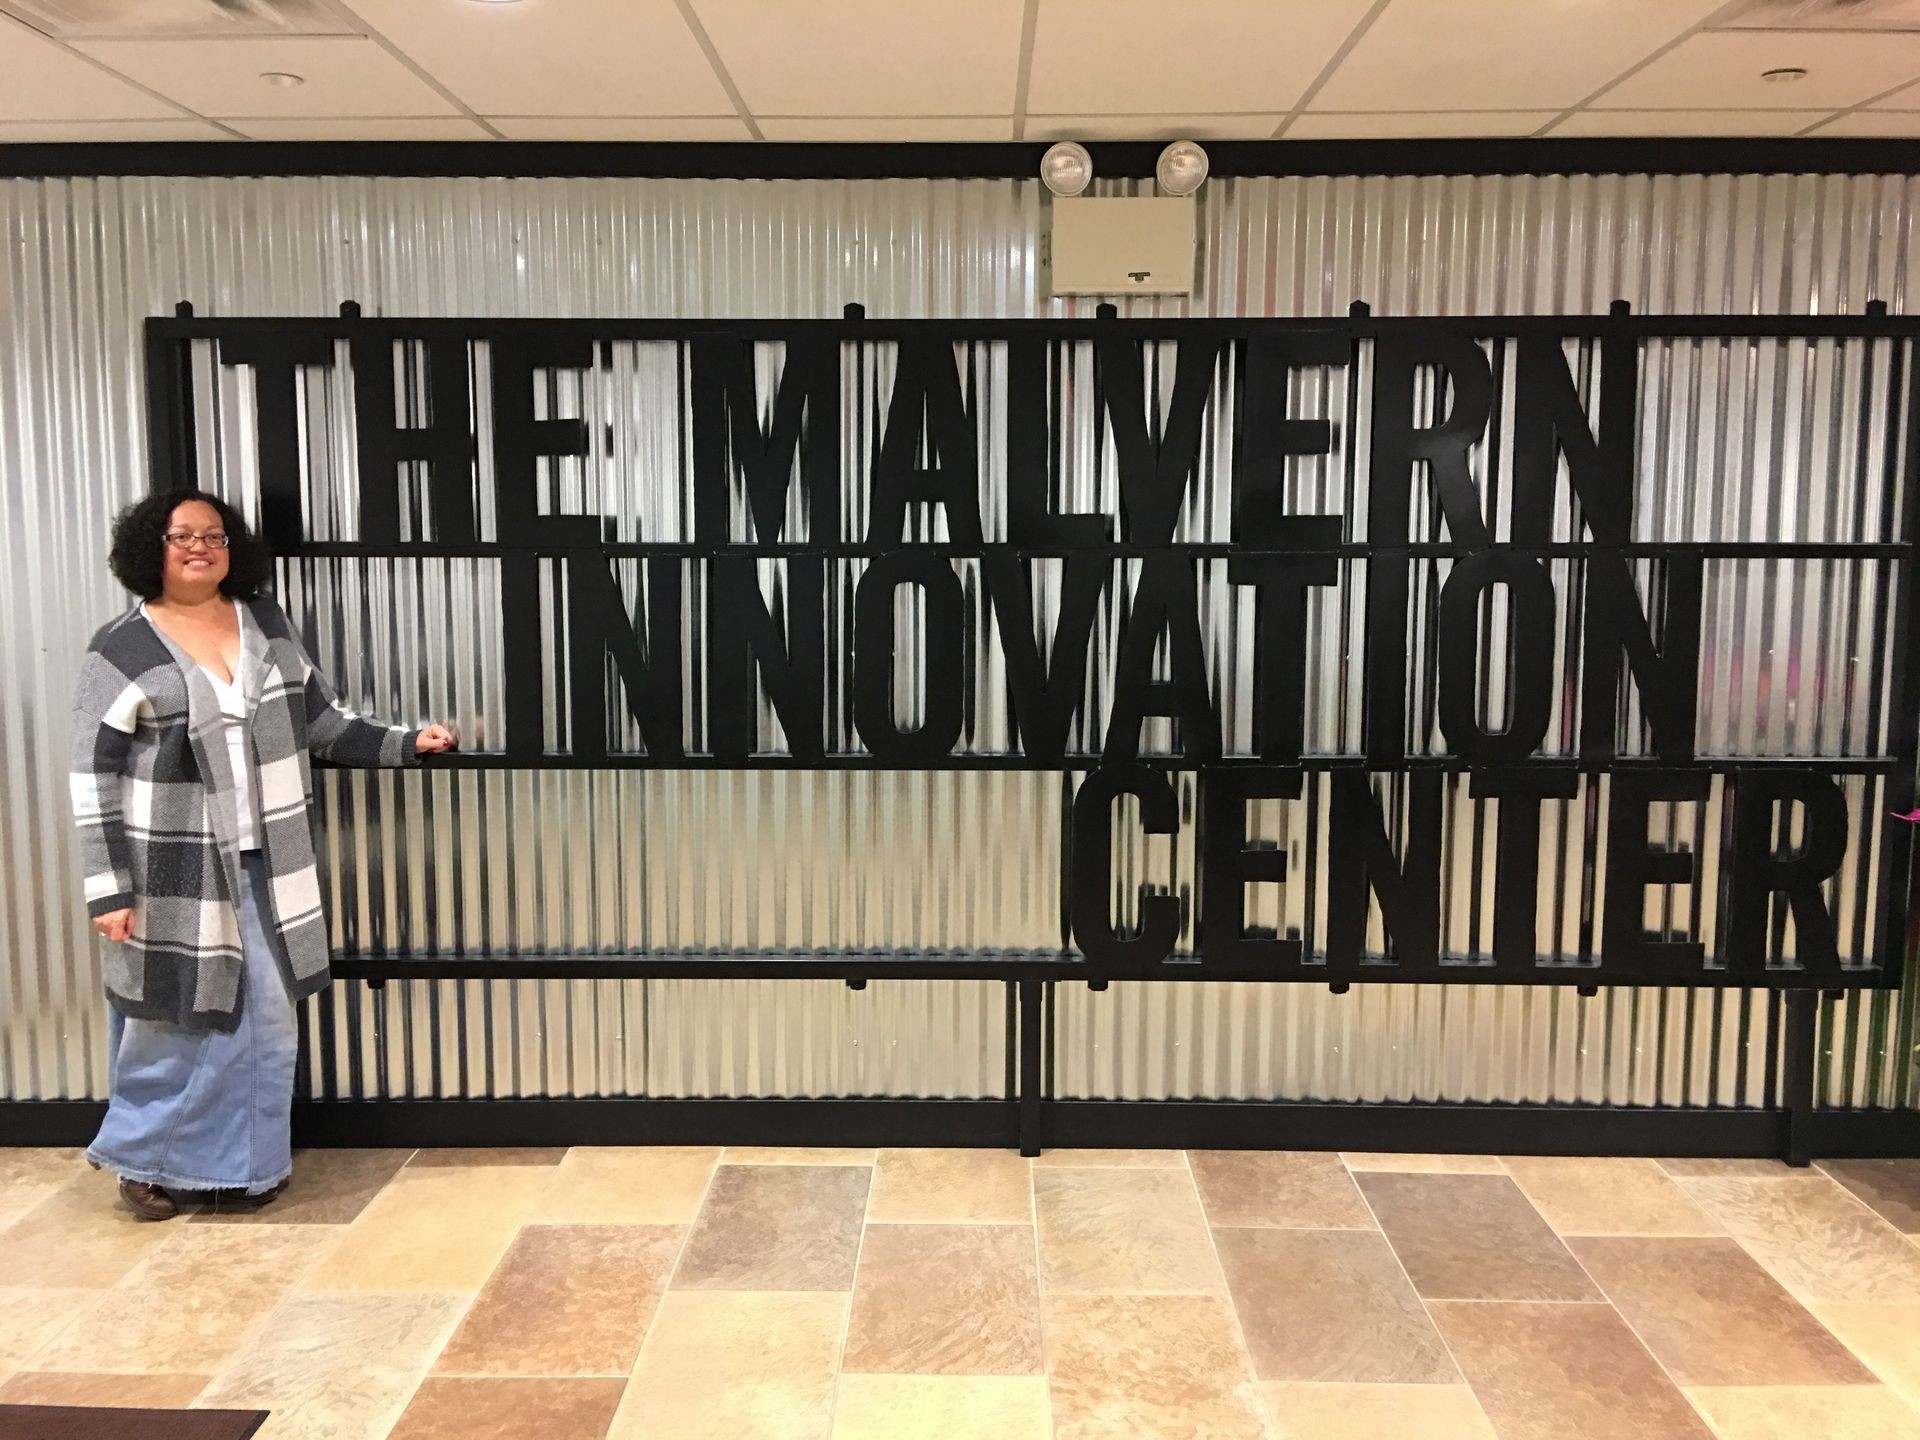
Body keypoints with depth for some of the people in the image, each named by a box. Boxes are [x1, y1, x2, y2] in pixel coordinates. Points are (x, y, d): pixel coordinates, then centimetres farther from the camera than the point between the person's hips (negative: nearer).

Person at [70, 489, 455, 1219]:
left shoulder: (267, 625, 6)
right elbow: (93, 778, -8)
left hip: (264, 867, 5)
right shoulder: (122, 649, -8)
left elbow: (321, 720, 14)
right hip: (176, 875, -4)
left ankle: (242, 1162, 26)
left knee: (267, 1019, 10)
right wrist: (108, 888, -12)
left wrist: (405, 743, 5)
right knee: (173, 1024, 5)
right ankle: (144, 1158, 28)